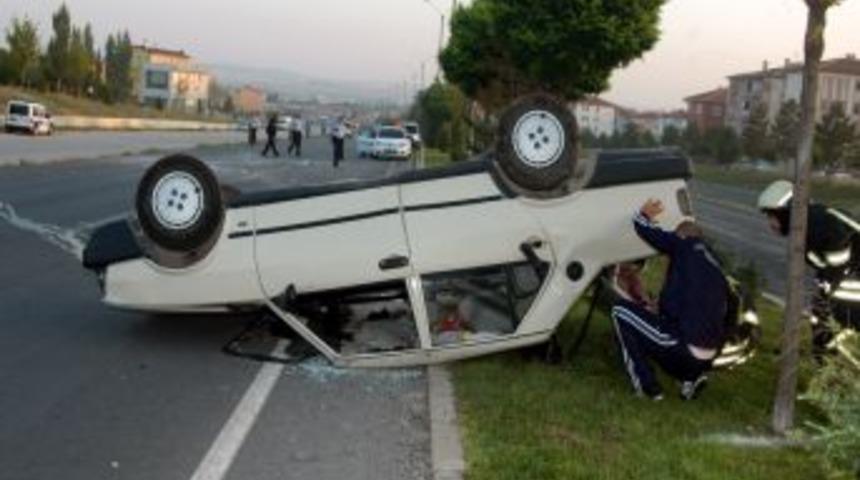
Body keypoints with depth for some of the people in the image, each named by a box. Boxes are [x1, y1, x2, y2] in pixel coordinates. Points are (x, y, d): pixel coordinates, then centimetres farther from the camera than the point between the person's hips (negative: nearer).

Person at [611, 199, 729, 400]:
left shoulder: (685, 245, 3)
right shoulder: (715, 267, 22)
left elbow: (646, 231, 1)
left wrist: (644, 215, 27)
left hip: (683, 345, -8)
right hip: (708, 357, 8)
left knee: (621, 311, 9)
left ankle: (647, 386, 5)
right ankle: (691, 377, 12)